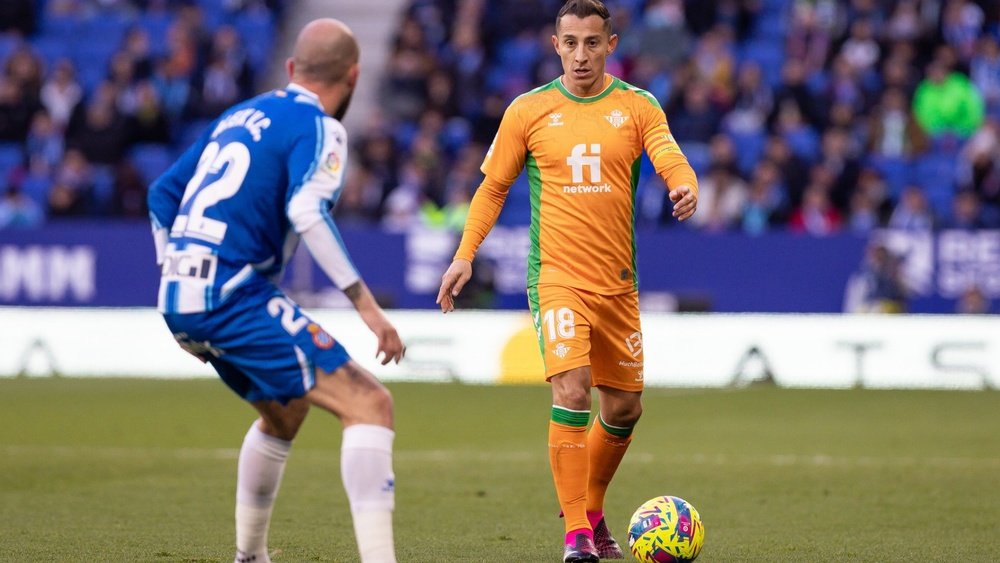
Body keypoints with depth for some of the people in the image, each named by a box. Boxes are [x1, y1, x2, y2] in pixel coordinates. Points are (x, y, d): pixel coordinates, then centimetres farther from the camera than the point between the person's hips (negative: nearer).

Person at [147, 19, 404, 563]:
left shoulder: (240, 115, 20)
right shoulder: (317, 127, -4)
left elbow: (162, 193, 23)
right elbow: (307, 212, -22)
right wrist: (365, 303, -21)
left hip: (178, 298, 9)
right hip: (234, 296, -9)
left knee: (282, 411, 30)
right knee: (369, 405, -11)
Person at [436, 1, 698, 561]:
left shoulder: (637, 107, 4)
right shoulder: (529, 111, 3)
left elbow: (669, 156, -12)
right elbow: (493, 187, 10)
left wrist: (686, 185, -35)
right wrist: (465, 254, 0)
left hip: (617, 280, 3)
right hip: (557, 276, -3)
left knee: (625, 408, 11)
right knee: (572, 391, -21)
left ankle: (593, 513, 35)